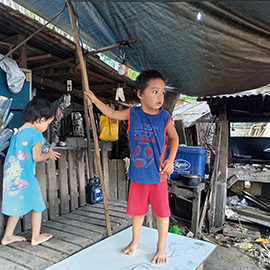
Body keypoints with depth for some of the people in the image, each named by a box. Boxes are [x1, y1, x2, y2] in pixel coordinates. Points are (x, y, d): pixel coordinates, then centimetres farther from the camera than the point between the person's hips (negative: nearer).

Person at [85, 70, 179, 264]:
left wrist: (170, 160, -7)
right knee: (137, 210, 19)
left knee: (162, 212, 9)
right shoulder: (133, 114, -5)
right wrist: (95, 99, 11)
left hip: (158, 175, -2)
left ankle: (162, 247, 31)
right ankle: (135, 241, 43)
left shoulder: (165, 118, -9)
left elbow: (174, 138, 4)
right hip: (137, 174, 2)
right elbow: (112, 113, 11)